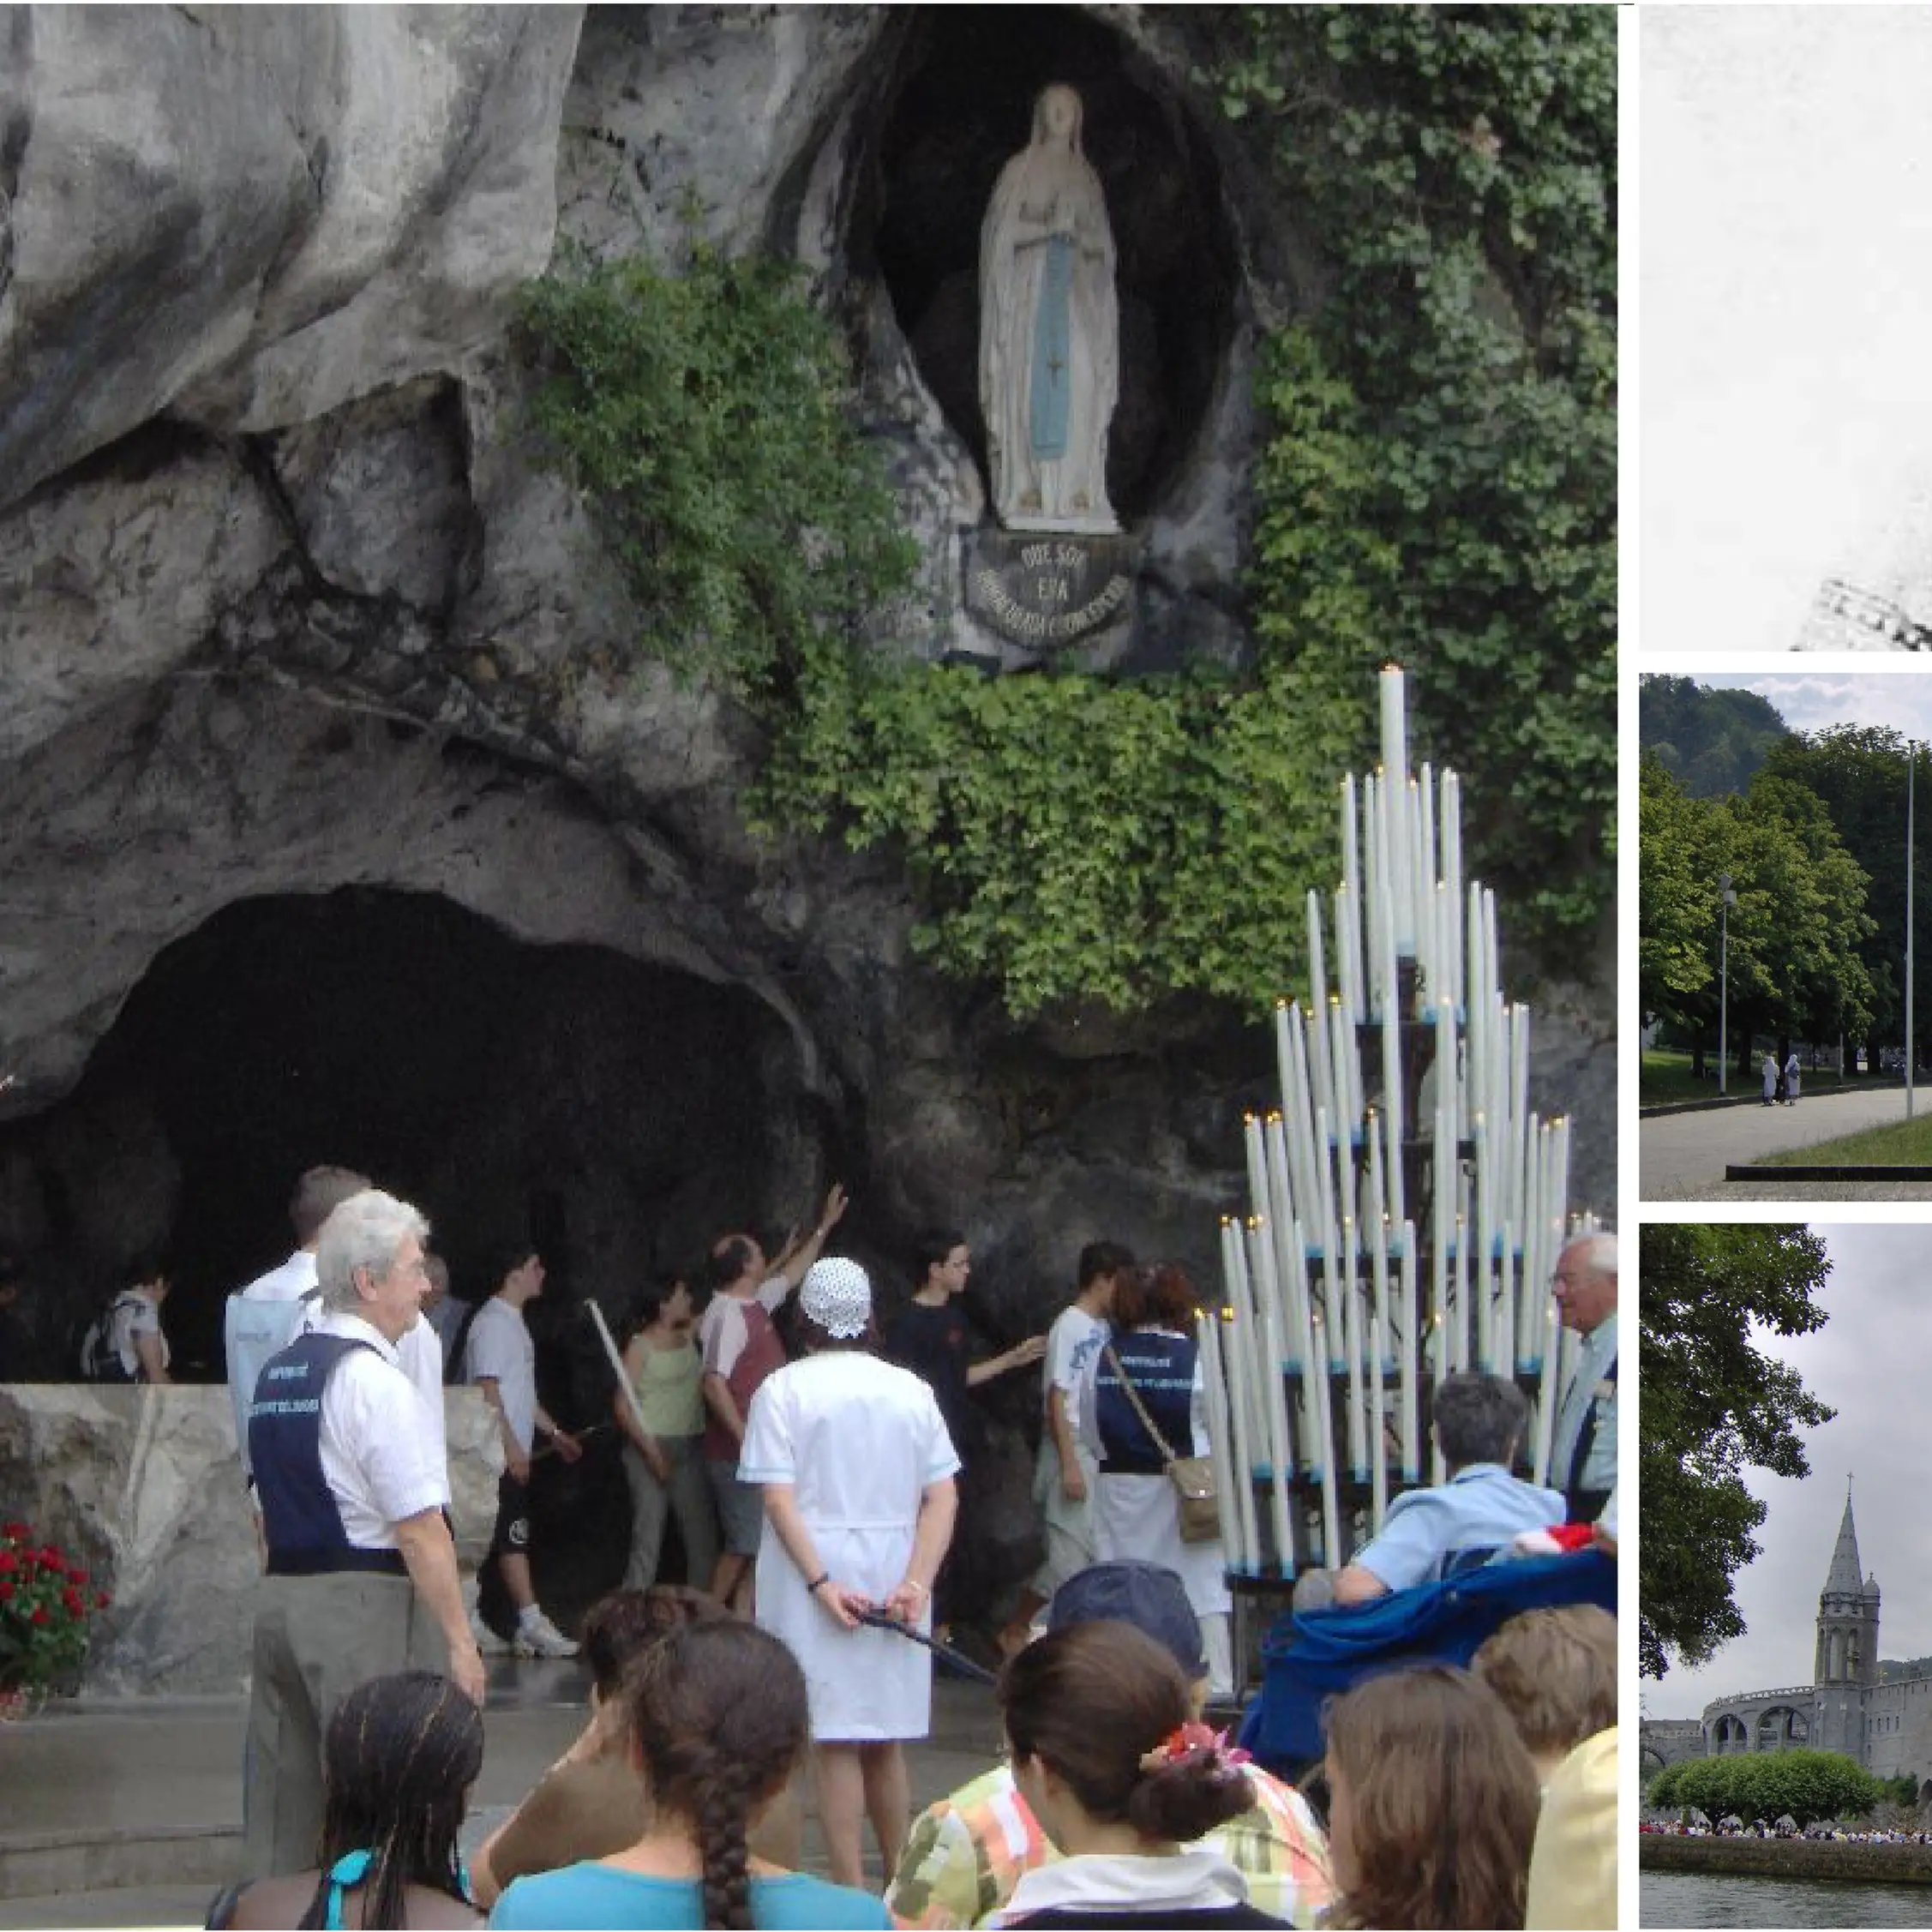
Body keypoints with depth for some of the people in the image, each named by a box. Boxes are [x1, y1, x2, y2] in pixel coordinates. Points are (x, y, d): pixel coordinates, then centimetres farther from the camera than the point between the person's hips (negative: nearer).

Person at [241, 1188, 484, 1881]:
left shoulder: (277, 1373, 14)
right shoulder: (373, 1380, -12)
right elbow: (420, 1530, -16)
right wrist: (459, 1640, -12)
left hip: (279, 1592, 9)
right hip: (365, 1605, -9)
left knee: (282, 1809, 12)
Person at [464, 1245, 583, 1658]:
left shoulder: (514, 1322, 19)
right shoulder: (493, 1322, -13)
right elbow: (487, 1390, -19)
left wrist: (554, 1432, 26)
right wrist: (511, 1446, -22)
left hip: (514, 1455, 10)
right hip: (502, 1454, -10)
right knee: (513, 1538, -11)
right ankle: (531, 1624, -13)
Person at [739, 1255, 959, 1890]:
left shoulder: (784, 1390, -6)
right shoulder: (911, 1390, 4)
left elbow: (779, 1498, -14)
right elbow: (943, 1497, -3)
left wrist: (821, 1583, -17)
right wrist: (916, 1582, -8)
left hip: (818, 1577, -4)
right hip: (894, 1574, 4)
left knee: (835, 1741, 1)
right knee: (884, 1740, 17)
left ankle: (850, 1889, 1)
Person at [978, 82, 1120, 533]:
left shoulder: (1086, 175, 16)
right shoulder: (1020, 171, 7)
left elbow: (1101, 239, 16)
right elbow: (1002, 230, 0)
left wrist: (1083, 238, -5)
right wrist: (1048, 227, -13)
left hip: (1076, 289, 3)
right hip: (1030, 287, -3)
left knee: (1081, 381, -8)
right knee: (1030, 379, -11)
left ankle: (1077, 486, -9)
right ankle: (1026, 488, -14)